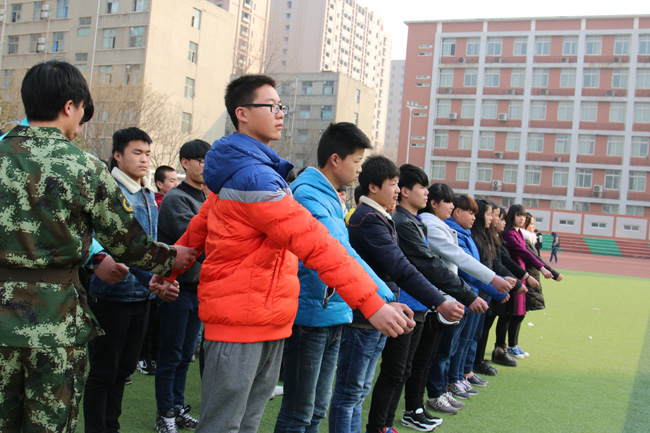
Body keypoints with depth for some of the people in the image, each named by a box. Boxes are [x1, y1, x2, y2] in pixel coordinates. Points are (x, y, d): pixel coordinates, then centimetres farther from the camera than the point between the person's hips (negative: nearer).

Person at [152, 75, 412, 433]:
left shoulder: (236, 172, 14)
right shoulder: (253, 177, -20)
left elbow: (200, 225, 23)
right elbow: (313, 242, -26)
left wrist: (170, 269, 34)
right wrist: (371, 302, -27)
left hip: (269, 322, 10)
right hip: (240, 321, -10)